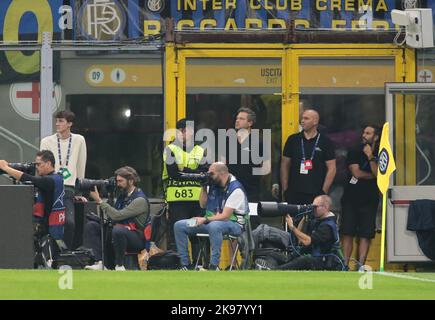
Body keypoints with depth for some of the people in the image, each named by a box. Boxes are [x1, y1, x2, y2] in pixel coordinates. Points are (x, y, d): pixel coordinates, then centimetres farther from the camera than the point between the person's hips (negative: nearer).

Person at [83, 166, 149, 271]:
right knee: (91, 226, -3)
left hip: (138, 239, -9)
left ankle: (119, 265, -22)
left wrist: (99, 200, -18)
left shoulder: (140, 200, -14)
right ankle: (99, 262, -16)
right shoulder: (123, 195, 13)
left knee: (118, 230, -40)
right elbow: (112, 217, 8)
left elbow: (117, 215, -23)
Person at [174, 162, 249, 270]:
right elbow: (203, 205, 14)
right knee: (179, 226, -4)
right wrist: (204, 187, 1)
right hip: (212, 220, 8)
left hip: (233, 224, -8)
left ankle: (214, 266, -36)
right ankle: (186, 265, -5)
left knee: (214, 226, -44)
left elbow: (225, 216, -22)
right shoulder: (213, 185, 6)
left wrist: (205, 220, -28)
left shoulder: (235, 189, -17)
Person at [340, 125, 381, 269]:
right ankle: (345, 265, -4)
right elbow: (356, 172, -6)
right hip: (351, 198, 0)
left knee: (365, 235, -4)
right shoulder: (354, 153, 7)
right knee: (348, 233, -5)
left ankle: (360, 265, -3)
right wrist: (372, 175, -3)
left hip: (369, 200, 0)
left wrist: (370, 157, -14)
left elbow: (378, 174, -11)